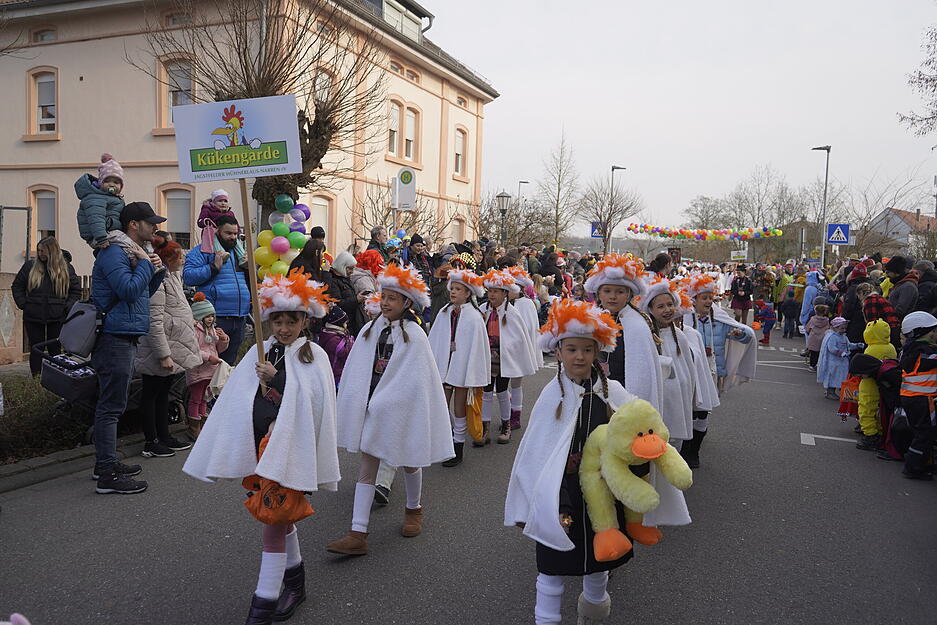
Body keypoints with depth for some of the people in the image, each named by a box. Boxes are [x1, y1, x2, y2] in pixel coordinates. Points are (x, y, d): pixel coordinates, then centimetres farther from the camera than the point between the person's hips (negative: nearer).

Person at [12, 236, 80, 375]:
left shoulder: (66, 267, 3)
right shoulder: (30, 266, 5)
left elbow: (76, 290, 9)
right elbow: (16, 286, 12)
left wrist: (67, 307, -2)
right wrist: (23, 304, 0)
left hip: (57, 318, -1)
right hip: (33, 317, 1)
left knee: (55, 350, 5)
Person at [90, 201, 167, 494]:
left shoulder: (133, 251, 19)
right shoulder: (113, 252, -12)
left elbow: (145, 293, 23)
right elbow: (129, 290, -24)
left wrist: (157, 270, 7)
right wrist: (146, 263, -11)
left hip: (126, 338, 11)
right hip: (116, 338, -11)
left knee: (111, 404, 17)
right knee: (111, 406, -8)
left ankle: (106, 463, 27)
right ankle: (107, 474, -4)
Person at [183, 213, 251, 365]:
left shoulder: (239, 252, 20)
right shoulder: (203, 251, -2)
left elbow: (246, 280, 32)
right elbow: (188, 276, -13)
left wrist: (249, 267, 10)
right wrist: (214, 267, -18)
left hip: (240, 318, 7)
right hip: (215, 318, -7)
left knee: (229, 362, 14)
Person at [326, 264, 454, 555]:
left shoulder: (414, 335, -12)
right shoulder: (370, 330, 0)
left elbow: (413, 380, -14)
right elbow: (355, 371, 3)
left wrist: (382, 403, -15)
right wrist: (359, 404, -3)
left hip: (401, 408, -3)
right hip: (371, 408, 4)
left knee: (408, 462, 16)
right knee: (367, 466, 1)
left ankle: (414, 509, 43)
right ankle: (358, 534, 3)